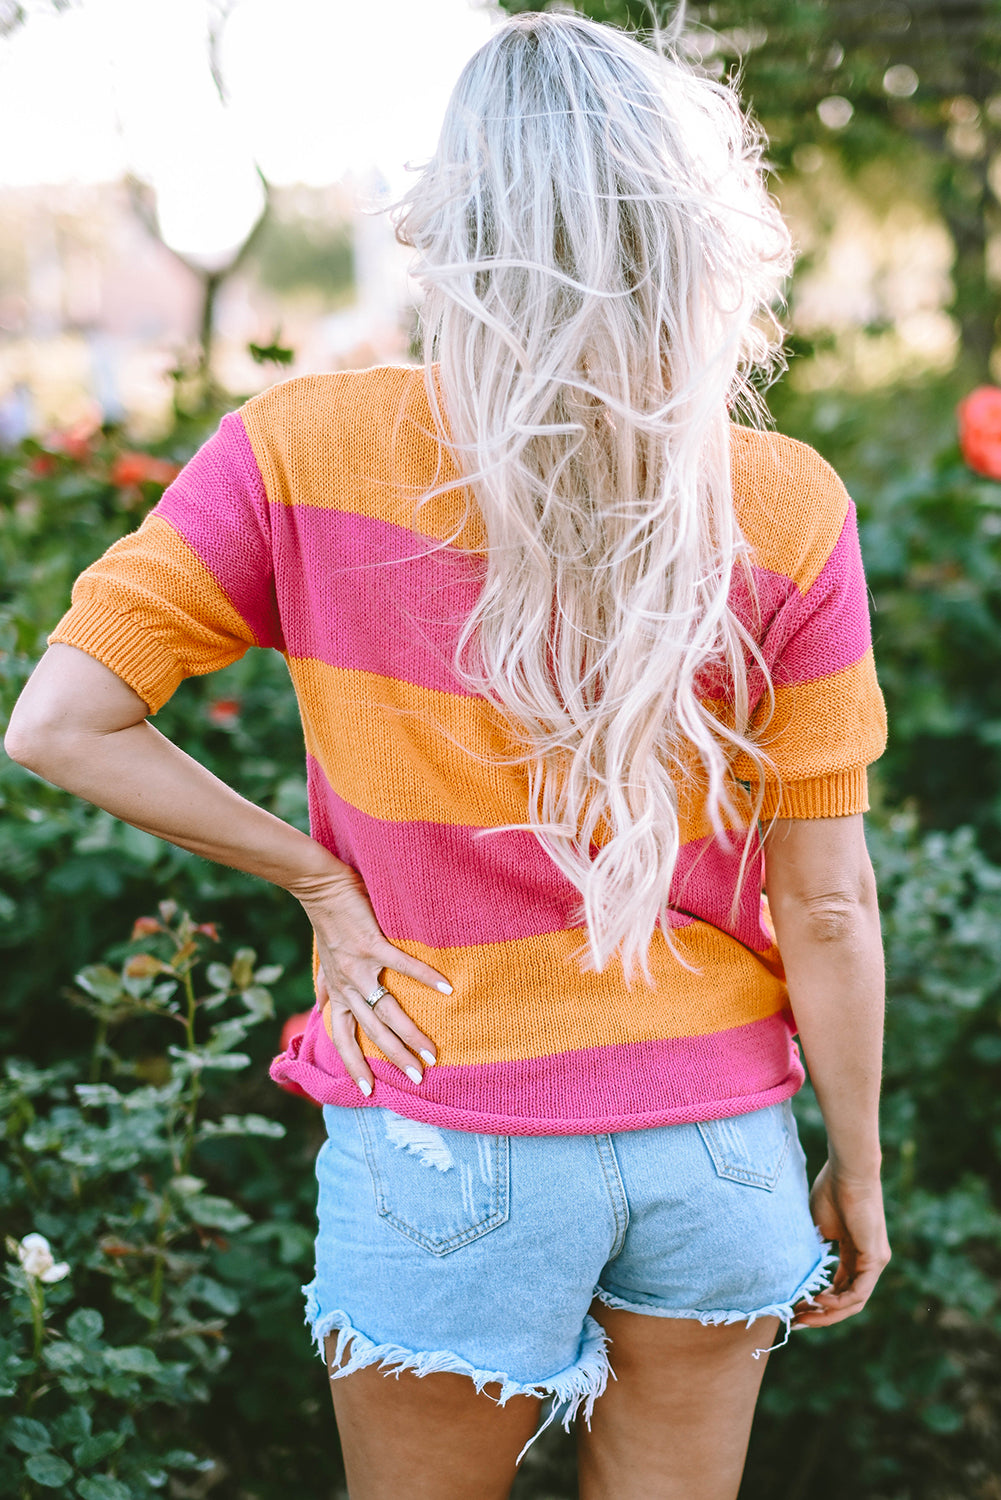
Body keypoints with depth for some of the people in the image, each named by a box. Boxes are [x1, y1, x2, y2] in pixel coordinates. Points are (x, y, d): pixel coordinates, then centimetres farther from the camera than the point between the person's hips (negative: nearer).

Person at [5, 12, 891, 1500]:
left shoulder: (307, 452, -15)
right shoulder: (786, 510, -13)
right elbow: (826, 906, -8)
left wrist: (322, 878, -6)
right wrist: (858, 1172, 5)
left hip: (443, 1141, -1)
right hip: (712, 1136, 1)